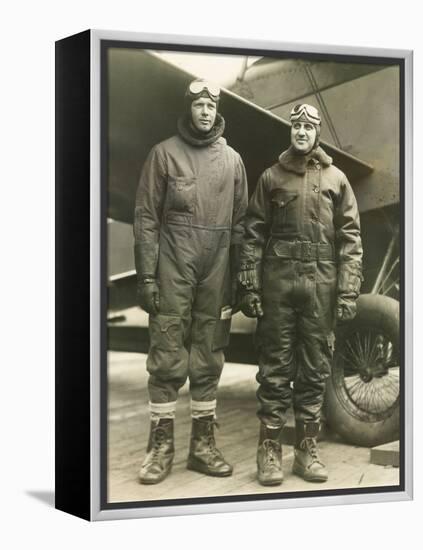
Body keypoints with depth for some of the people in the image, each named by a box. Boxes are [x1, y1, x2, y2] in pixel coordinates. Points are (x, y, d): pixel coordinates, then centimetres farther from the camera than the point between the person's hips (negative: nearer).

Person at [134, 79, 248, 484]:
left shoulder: (232, 159, 11)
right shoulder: (164, 153, 2)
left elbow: (239, 222, 10)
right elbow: (146, 218, -2)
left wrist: (241, 276, 5)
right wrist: (146, 276, -9)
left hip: (217, 271, 3)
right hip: (174, 268, -3)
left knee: (208, 359, 7)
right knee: (167, 356, -2)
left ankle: (203, 443, 16)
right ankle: (161, 445, 6)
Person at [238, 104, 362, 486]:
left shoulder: (336, 179, 9)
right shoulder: (271, 177, 9)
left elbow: (350, 237, 4)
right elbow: (253, 235, 5)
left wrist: (349, 291, -4)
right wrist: (249, 285, -3)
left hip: (321, 284, 1)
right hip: (277, 281, -1)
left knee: (315, 368, 5)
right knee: (275, 367, 1)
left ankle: (307, 447, 14)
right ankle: (269, 447, 8)